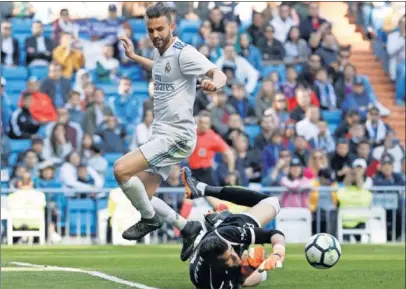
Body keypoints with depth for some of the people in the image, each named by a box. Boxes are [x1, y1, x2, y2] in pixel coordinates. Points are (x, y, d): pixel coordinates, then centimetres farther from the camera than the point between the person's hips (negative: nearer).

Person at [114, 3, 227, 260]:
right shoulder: (161, 53, 11)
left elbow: (219, 74, -28)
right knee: (142, 196, 8)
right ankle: (188, 229, 18)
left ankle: (150, 219, -2)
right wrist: (133, 56, 38)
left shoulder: (184, 53, -16)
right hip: (162, 134, 9)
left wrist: (214, 83, -49)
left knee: (121, 169, -21)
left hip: (177, 136, -9)